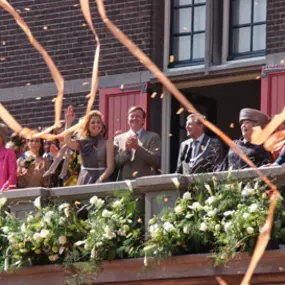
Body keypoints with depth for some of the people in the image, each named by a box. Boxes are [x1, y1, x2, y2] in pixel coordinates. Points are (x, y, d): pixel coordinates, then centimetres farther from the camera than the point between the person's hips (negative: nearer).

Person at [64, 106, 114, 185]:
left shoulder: (107, 143, 1)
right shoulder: (82, 143, 8)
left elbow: (110, 167, -3)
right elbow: (68, 142, -12)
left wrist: (100, 180, -18)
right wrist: (68, 123, -18)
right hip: (83, 181, 3)